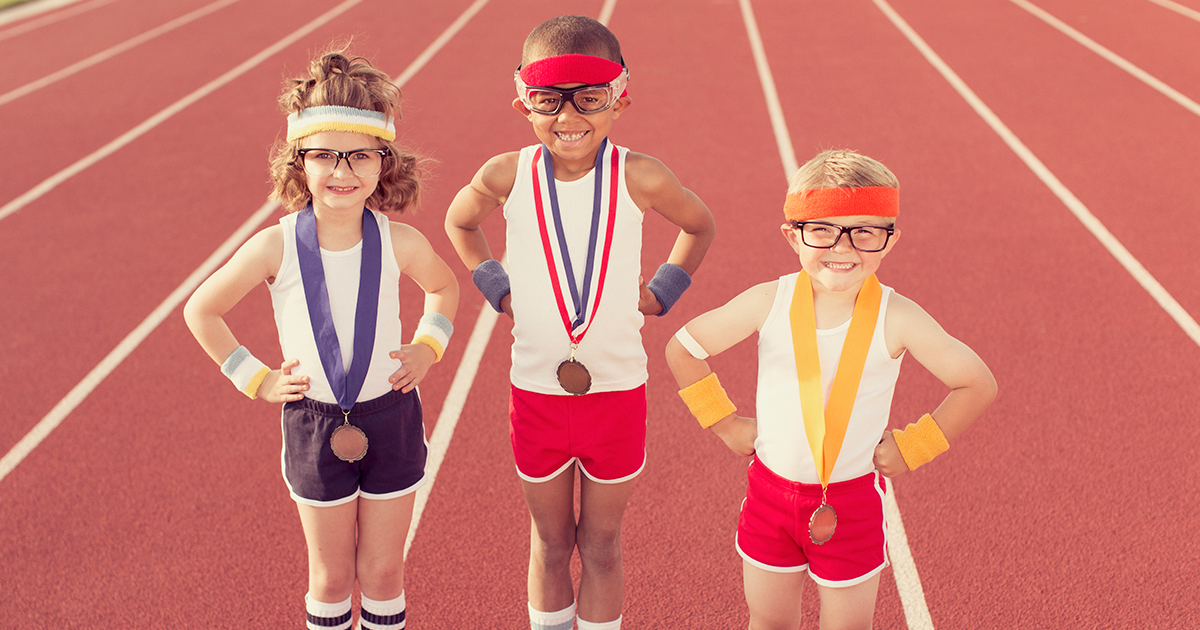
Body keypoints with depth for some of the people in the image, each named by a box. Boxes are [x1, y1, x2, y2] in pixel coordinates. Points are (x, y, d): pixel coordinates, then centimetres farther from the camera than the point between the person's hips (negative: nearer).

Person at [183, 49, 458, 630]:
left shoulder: (399, 242, -13)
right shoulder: (275, 246, -16)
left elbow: (444, 286, 11)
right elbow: (200, 311, -1)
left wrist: (428, 347, -1)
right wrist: (255, 379, -2)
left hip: (391, 419, 1)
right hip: (313, 424, 0)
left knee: (383, 571, 14)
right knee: (332, 577, 15)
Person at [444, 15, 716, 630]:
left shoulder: (639, 178, -15)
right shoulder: (506, 176, -12)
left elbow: (699, 226, 6)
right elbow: (458, 222, 12)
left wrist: (661, 291, 0)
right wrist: (497, 287, 3)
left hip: (617, 391, -1)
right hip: (536, 390, 1)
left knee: (601, 547, 15)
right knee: (551, 543, 19)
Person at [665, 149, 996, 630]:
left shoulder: (896, 319, -17)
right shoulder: (769, 303, -13)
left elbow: (978, 385, -8)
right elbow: (682, 349, -1)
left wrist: (912, 446, -7)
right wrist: (724, 422, -1)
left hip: (852, 503, -1)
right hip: (771, 494, 2)